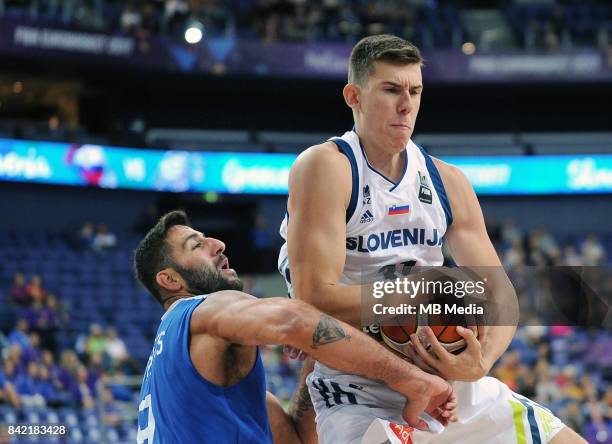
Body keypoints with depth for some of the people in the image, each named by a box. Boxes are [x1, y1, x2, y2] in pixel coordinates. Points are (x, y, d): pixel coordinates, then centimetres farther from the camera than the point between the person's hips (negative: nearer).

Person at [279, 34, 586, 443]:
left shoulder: (448, 182, 9)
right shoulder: (325, 167, -10)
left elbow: (500, 292, 4)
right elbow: (313, 299, -19)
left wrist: (481, 362, -17)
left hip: (448, 375, 7)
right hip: (357, 391, -6)